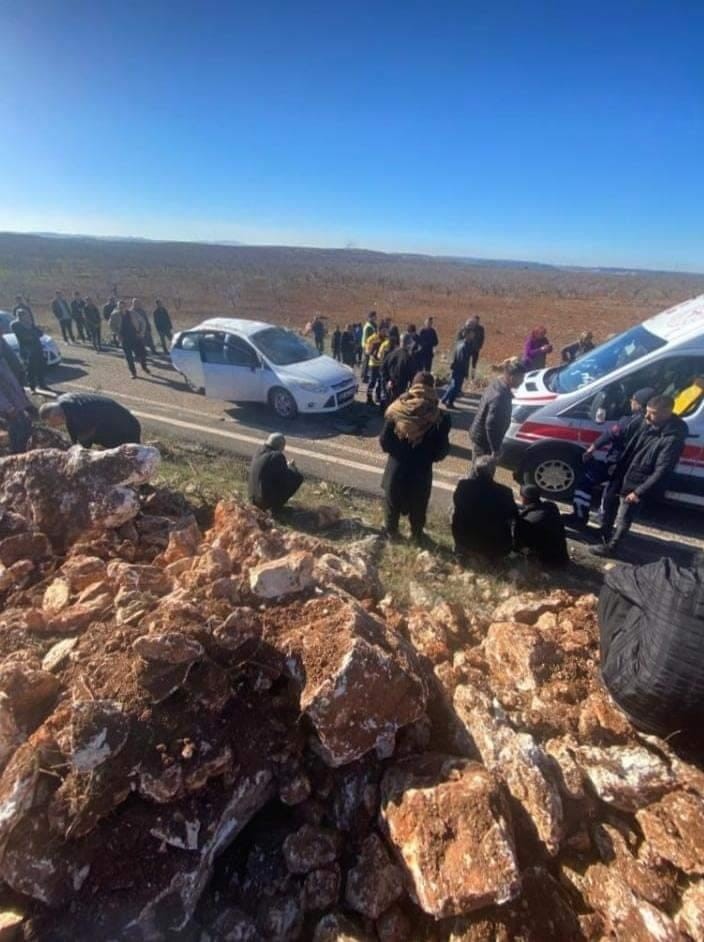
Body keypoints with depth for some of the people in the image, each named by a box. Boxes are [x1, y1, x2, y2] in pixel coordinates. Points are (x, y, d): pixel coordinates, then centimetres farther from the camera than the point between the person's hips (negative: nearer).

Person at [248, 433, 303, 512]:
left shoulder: (258, 453, 5)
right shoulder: (277, 456, -19)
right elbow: (287, 479, -14)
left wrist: (286, 466, 17)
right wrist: (291, 467, 6)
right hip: (269, 500, -8)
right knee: (298, 477, 0)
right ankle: (276, 505, 4)